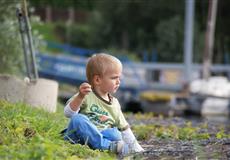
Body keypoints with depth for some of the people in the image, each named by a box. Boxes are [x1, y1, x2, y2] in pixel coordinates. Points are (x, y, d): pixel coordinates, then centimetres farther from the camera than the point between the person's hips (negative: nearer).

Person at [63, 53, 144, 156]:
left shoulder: (115, 104, 13)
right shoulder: (86, 95, -3)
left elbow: (124, 129, 20)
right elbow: (68, 113, -14)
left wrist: (137, 149, 15)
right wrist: (80, 97, -30)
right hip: (77, 135, -4)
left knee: (115, 134, -24)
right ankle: (109, 146, -39)